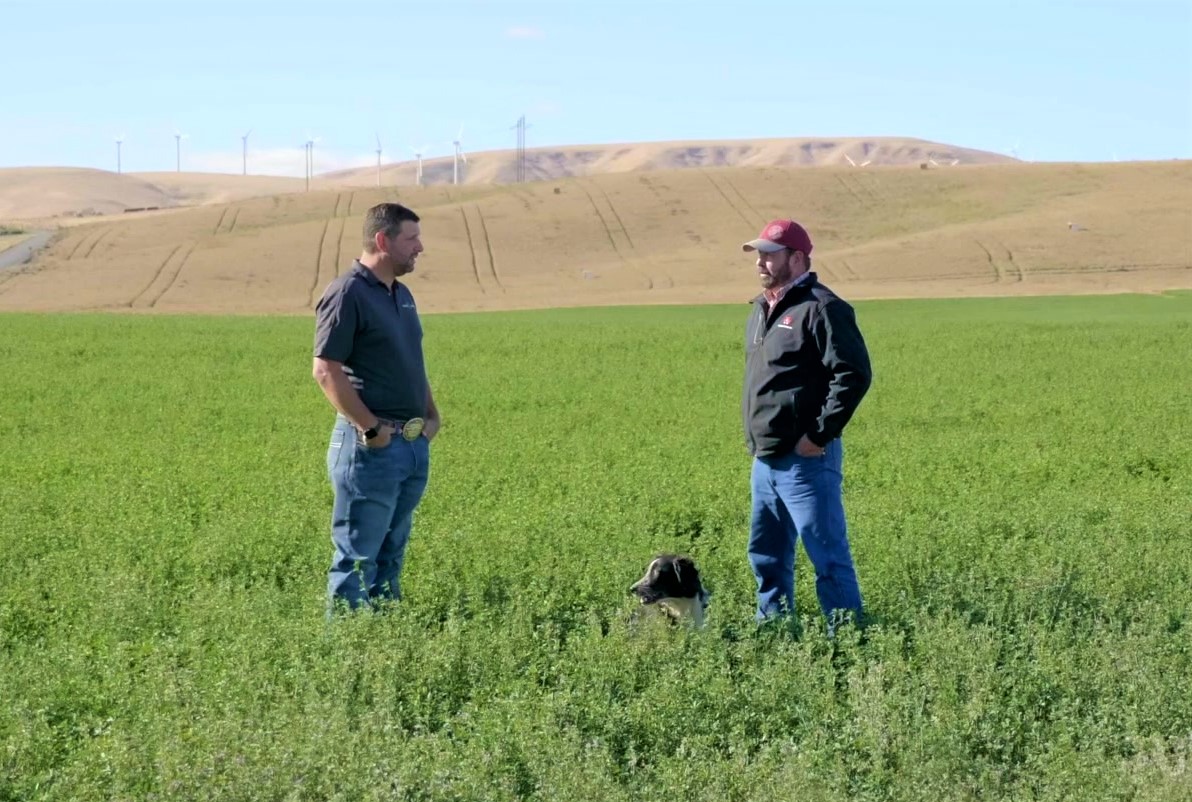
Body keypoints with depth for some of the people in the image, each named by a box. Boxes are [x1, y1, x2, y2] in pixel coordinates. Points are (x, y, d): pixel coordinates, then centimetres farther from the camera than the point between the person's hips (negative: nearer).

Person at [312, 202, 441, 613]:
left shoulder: (401, 295, 15)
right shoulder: (347, 294, -13)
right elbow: (326, 370, -18)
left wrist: (432, 414, 13)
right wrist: (371, 429, -19)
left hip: (415, 444, 9)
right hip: (371, 446, -9)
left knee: (391, 554, 14)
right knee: (357, 557, -4)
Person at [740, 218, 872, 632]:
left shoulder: (820, 309, -13)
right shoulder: (762, 310, 16)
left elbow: (854, 375, -19)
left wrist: (820, 434, -19)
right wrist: (754, 437, 17)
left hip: (804, 461, -10)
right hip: (764, 460, 10)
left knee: (828, 556, -7)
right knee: (766, 557, 17)